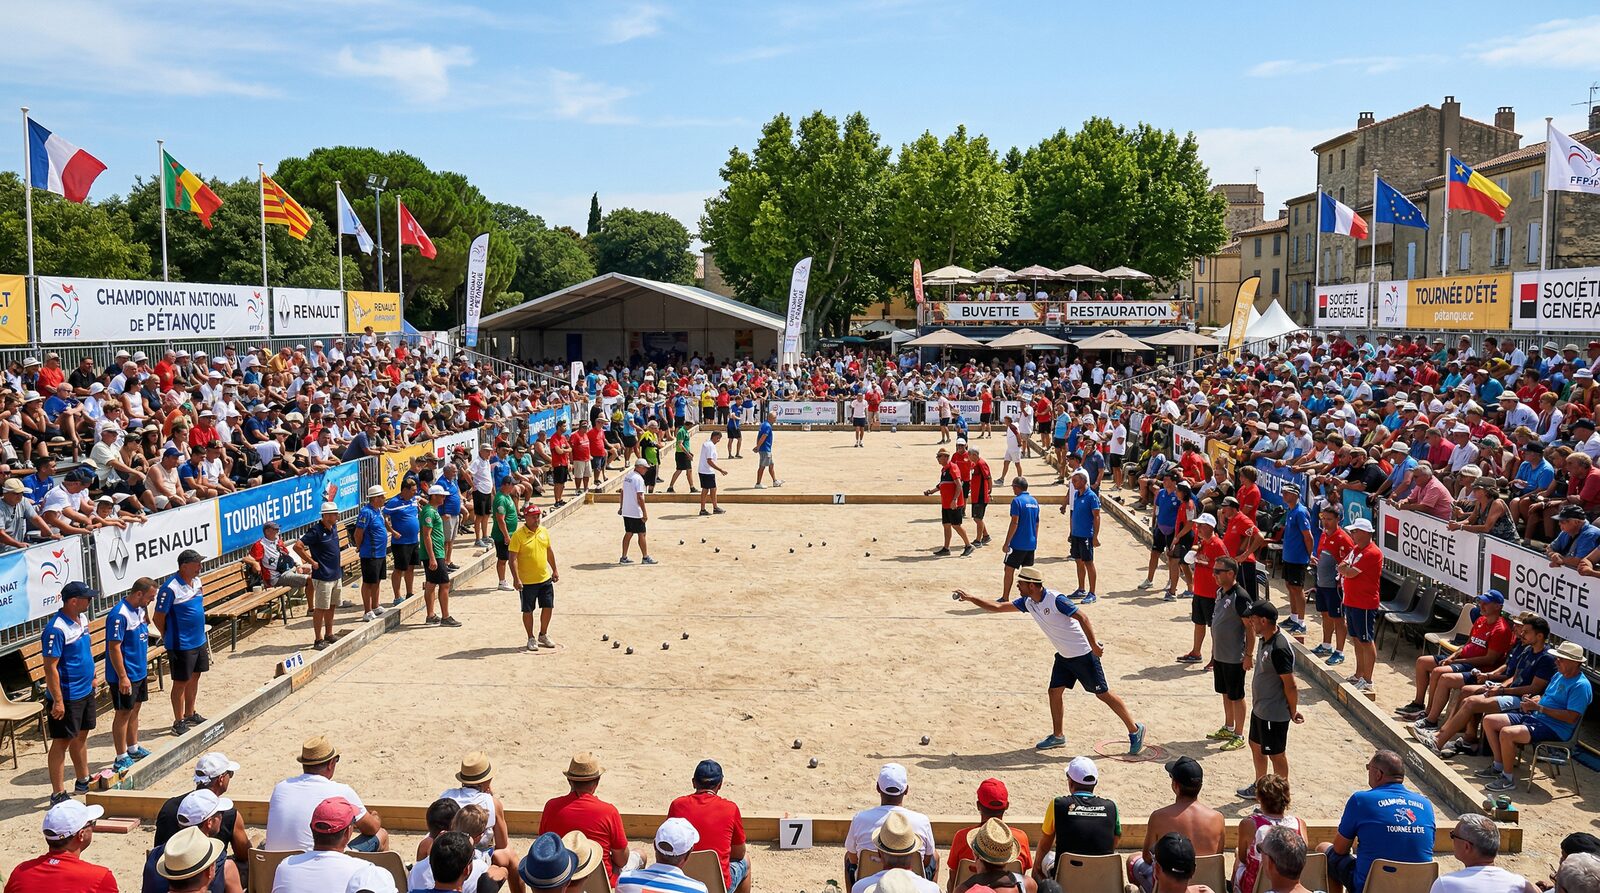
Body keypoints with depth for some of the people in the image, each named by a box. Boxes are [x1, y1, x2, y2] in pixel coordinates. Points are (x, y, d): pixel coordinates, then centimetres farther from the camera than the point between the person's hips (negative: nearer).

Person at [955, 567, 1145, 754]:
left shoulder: (1055, 600, -25)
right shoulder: (1028, 602, -1)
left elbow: (1082, 617, -26)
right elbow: (998, 607, 4)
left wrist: (1093, 645, -29)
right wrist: (970, 598, 1)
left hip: (1083, 655, -8)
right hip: (1064, 656, 8)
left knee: (1103, 693, -1)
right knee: (1054, 692, 7)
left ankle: (1135, 730, 12)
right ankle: (1058, 735, 22)